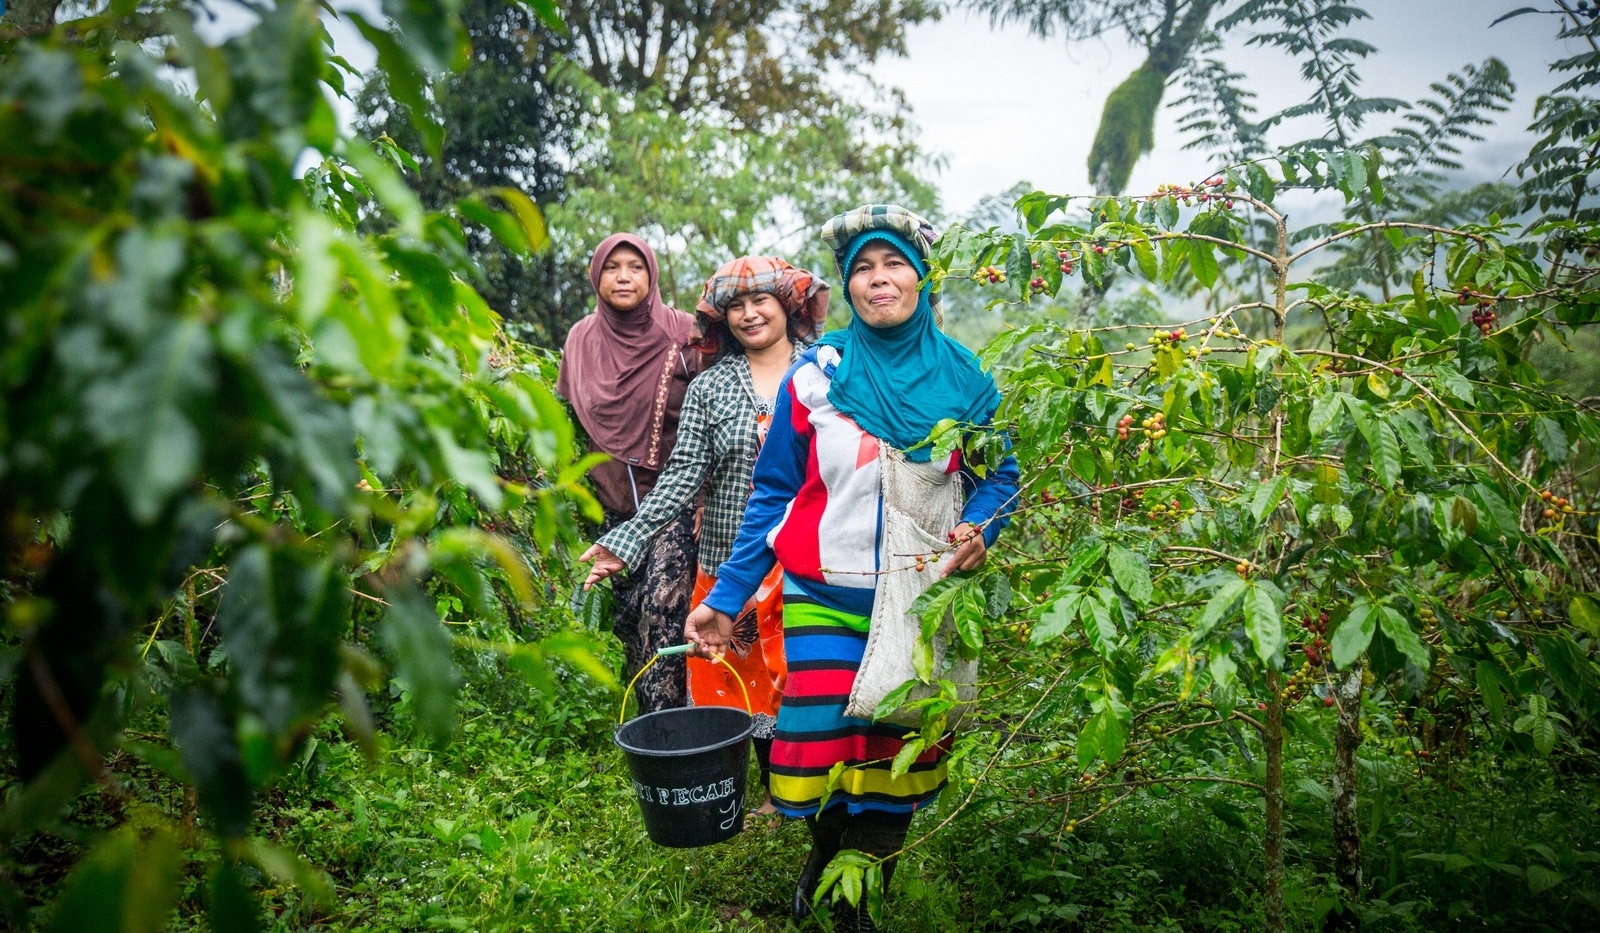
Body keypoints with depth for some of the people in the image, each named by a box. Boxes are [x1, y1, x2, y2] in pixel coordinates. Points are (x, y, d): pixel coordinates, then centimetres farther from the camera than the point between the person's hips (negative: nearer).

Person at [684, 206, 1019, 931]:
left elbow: (999, 476, 10)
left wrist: (979, 529, -13)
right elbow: (774, 494, 1)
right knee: (823, 748, -2)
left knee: (901, 755, 5)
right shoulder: (816, 375, -3)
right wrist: (724, 598, -3)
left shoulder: (963, 379, 1)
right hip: (826, 598, -1)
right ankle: (829, 849, 33)